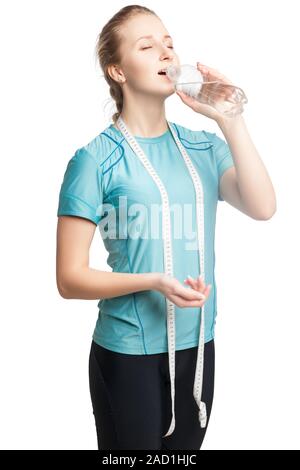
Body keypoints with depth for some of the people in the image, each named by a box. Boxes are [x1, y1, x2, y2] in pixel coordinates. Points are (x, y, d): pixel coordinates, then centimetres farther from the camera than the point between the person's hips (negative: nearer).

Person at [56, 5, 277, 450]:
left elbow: (262, 208, -13)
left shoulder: (203, 146, 2)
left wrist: (229, 118, -15)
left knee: (185, 447, 21)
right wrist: (154, 282, -25)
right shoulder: (96, 159, -12)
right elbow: (70, 278, -12)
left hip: (198, 346, 5)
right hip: (129, 352, -4)